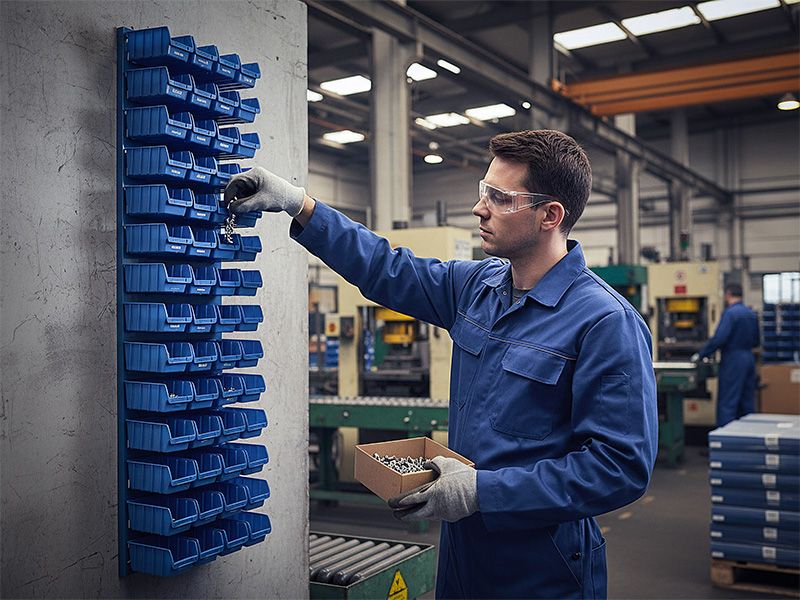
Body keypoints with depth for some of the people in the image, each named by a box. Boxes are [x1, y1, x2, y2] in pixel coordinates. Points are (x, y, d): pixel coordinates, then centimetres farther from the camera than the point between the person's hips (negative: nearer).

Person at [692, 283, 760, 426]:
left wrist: (701, 354, -14)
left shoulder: (730, 313, -13)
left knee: (727, 403, -5)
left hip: (733, 361, -8)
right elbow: (756, 341, 17)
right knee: (747, 402, 12)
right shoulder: (752, 314, 10)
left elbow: (719, 338, -21)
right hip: (749, 359, 8)